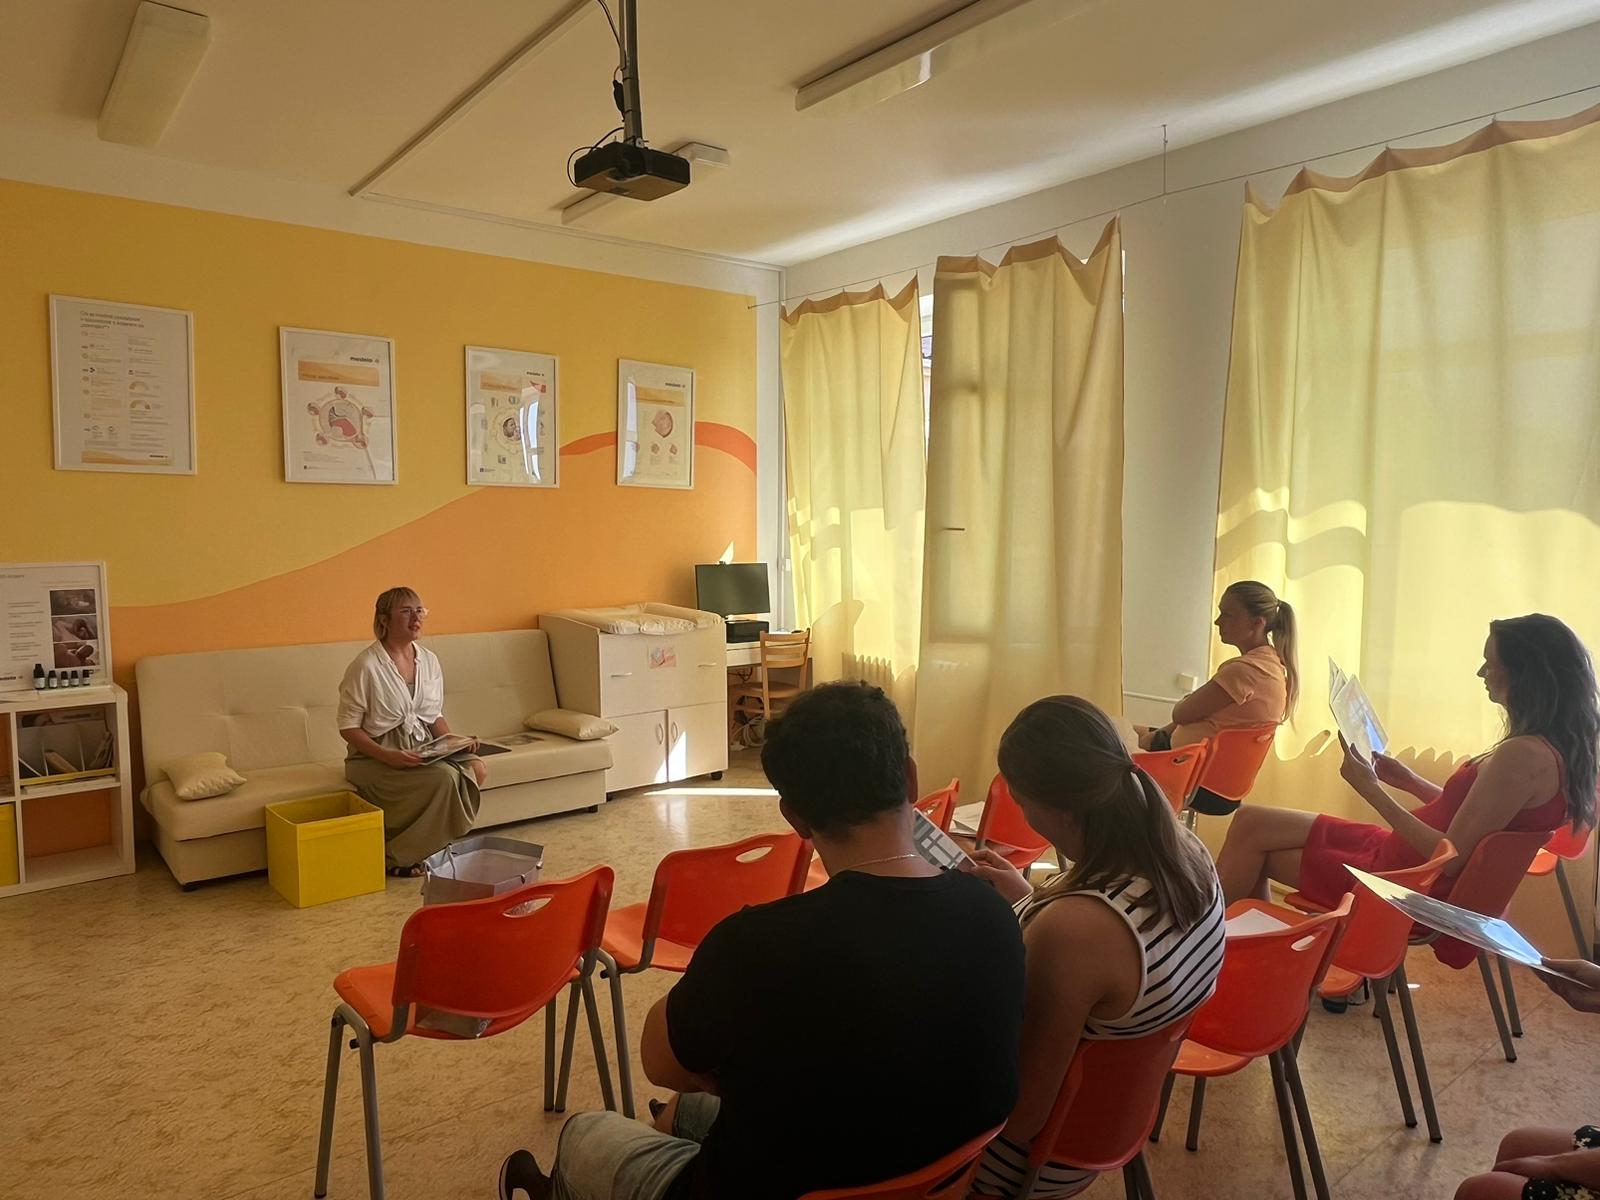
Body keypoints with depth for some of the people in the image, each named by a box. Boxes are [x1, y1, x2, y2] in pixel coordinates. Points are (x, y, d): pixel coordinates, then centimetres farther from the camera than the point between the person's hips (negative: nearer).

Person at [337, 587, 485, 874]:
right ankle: (398, 854, -10)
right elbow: (348, 727, -11)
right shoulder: (366, 666, -14)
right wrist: (388, 756, -24)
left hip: (422, 749, 6)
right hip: (375, 758, -6)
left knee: (475, 767, -21)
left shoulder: (428, 660, 6)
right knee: (444, 776, -30)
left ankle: (435, 844, -5)